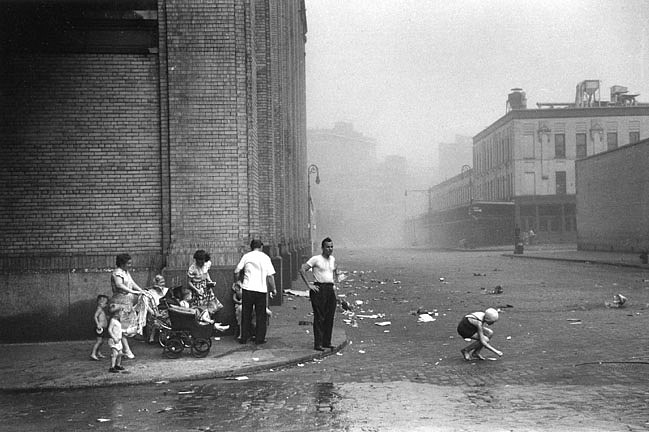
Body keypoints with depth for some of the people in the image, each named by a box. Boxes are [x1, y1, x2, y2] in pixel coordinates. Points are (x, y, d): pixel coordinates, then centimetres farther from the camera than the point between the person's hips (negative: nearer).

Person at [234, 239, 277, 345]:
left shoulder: (246, 256, 5)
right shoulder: (265, 257, 3)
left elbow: (236, 271, 2)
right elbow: (270, 276, -2)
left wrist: (237, 282, 19)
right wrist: (273, 289, 6)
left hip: (247, 288, 1)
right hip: (261, 289, -1)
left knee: (246, 314, 12)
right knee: (261, 315, 9)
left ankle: (244, 338, 16)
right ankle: (259, 339, 10)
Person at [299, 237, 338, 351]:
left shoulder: (332, 259, 14)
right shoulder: (316, 259, -7)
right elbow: (302, 270, -10)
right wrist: (309, 285, -12)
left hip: (331, 290, 7)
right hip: (319, 289, -7)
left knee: (330, 317, 7)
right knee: (319, 317, -6)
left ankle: (327, 342, 16)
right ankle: (318, 344, -3)